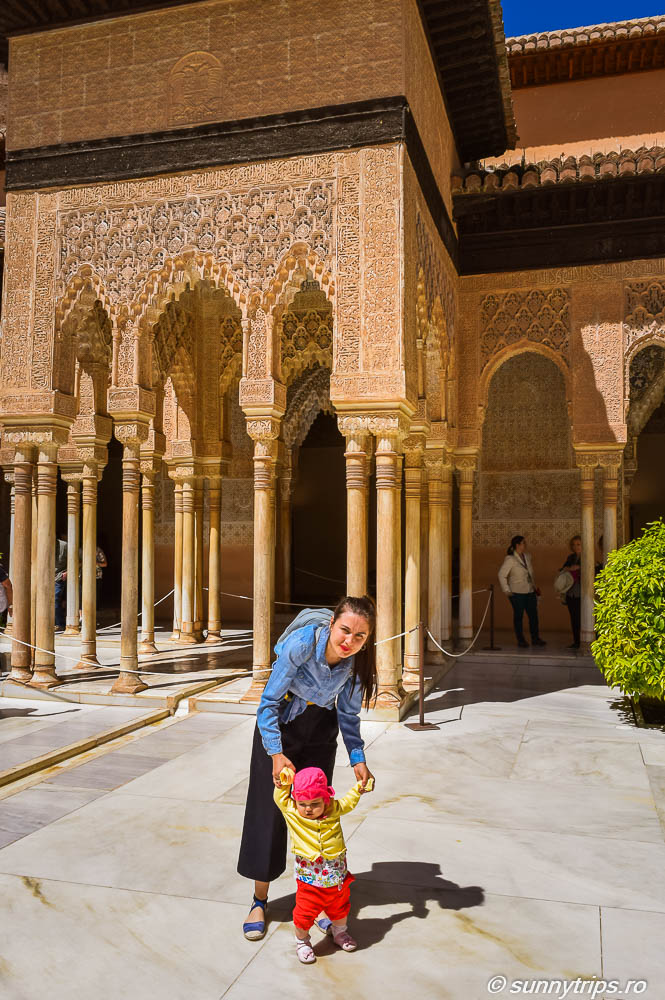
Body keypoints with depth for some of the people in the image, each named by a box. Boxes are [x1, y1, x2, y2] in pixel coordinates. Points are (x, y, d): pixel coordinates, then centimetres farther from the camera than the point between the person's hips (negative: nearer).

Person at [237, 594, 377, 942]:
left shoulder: (357, 661, -20)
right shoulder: (301, 644, -34)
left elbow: (348, 714, -5)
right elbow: (269, 702, -24)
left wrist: (357, 757, -17)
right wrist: (276, 754, -29)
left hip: (320, 731, 3)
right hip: (279, 725, -3)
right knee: (269, 809, 2)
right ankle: (259, 900, 19)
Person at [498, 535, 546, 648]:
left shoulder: (527, 556, 8)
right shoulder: (510, 559, -12)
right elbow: (501, 575, -11)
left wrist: (534, 586, 18)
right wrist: (506, 590, -13)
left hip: (530, 591, 6)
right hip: (517, 592, -6)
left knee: (533, 615, 7)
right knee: (518, 616, 2)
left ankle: (535, 638, 18)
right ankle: (520, 640, 13)